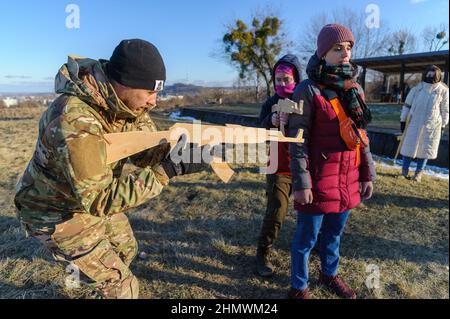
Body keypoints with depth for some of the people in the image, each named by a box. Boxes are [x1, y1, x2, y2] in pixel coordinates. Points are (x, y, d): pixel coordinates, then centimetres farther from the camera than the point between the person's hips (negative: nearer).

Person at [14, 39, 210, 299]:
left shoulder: (127, 102, -14)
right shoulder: (74, 121, -39)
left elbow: (145, 152, -9)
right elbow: (99, 198, -37)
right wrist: (169, 169, -40)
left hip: (90, 196, 8)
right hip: (56, 213, -8)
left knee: (126, 249, 28)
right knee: (122, 287, -2)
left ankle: (103, 287, 57)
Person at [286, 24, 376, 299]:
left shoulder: (355, 88, 9)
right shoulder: (308, 90, -11)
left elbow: (361, 136, 13)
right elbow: (297, 140, -13)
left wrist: (368, 174, 10)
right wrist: (301, 183, -16)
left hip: (348, 178, 6)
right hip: (318, 178, -6)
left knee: (334, 233, 22)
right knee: (307, 237, 8)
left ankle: (329, 275, 44)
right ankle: (299, 287, 28)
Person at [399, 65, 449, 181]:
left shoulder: (443, 90, 0)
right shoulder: (417, 88, 0)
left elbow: (445, 110, 6)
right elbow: (407, 104, 5)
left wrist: (443, 126, 4)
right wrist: (403, 120, 3)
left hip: (432, 125, 1)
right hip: (414, 123, 0)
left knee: (425, 149, 7)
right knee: (409, 146, 2)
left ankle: (418, 173, 17)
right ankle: (404, 170, 14)